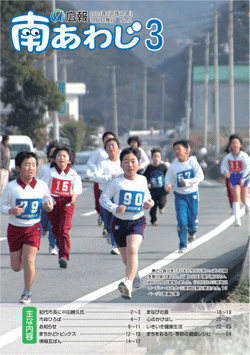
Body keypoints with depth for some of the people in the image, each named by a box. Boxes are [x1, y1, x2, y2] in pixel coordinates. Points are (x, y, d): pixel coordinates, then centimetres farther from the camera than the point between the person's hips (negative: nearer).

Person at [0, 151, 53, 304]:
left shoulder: (42, 186, -4)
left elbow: (48, 200, 12)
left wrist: (49, 206, -12)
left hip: (33, 228, 0)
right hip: (15, 228, 0)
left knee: (28, 260, -15)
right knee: (16, 267, 6)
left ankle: (27, 293, 3)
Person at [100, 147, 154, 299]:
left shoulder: (142, 180, 4)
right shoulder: (117, 182, -7)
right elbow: (103, 198, -3)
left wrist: (149, 203, 1)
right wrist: (114, 208, -20)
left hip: (137, 221, 0)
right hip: (120, 222, 0)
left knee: (132, 250, -25)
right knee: (126, 258, 12)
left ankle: (128, 282, -35)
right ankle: (135, 273, 46)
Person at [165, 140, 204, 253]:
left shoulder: (192, 162, -8)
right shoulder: (173, 166, -3)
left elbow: (200, 176, -13)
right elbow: (168, 178, 8)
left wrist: (187, 182, -24)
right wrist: (168, 184, -15)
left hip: (192, 194, 0)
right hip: (180, 196, 0)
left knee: (192, 220, 6)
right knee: (181, 221, -10)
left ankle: (192, 232, 44)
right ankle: (183, 245, 1)